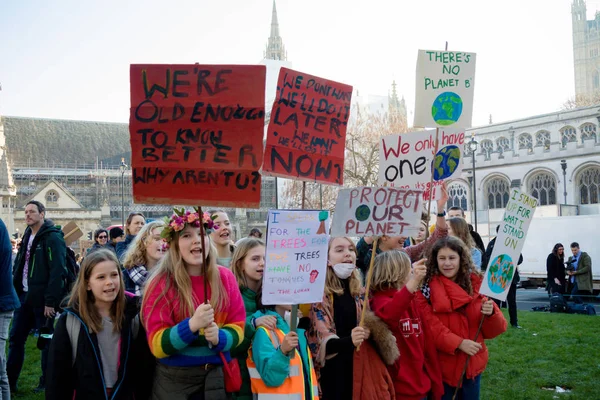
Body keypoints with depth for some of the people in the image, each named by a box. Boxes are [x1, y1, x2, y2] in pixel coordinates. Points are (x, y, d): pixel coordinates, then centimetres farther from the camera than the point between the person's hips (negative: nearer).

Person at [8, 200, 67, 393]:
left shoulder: (52, 238, -13)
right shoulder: (27, 237, 13)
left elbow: (57, 272, -18)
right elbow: (19, 267, 18)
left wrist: (51, 301, -21)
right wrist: (15, 293, 9)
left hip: (43, 299, -8)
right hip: (25, 296, 8)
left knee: (47, 341, 4)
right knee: (16, 338, 9)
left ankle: (47, 382, 17)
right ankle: (9, 382, 18)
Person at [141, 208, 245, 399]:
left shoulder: (225, 277, -1)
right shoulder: (161, 283, -11)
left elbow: (238, 328, 1)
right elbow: (157, 345, -13)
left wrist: (219, 337, -19)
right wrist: (192, 325, -28)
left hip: (216, 374, 3)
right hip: (173, 377, -2)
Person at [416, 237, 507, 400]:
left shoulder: (476, 285, 1)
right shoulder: (426, 289, -9)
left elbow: (494, 330, 0)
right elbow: (431, 328, -15)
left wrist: (490, 314, -20)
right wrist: (459, 343, -25)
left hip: (473, 363, 3)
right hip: (442, 366, -3)